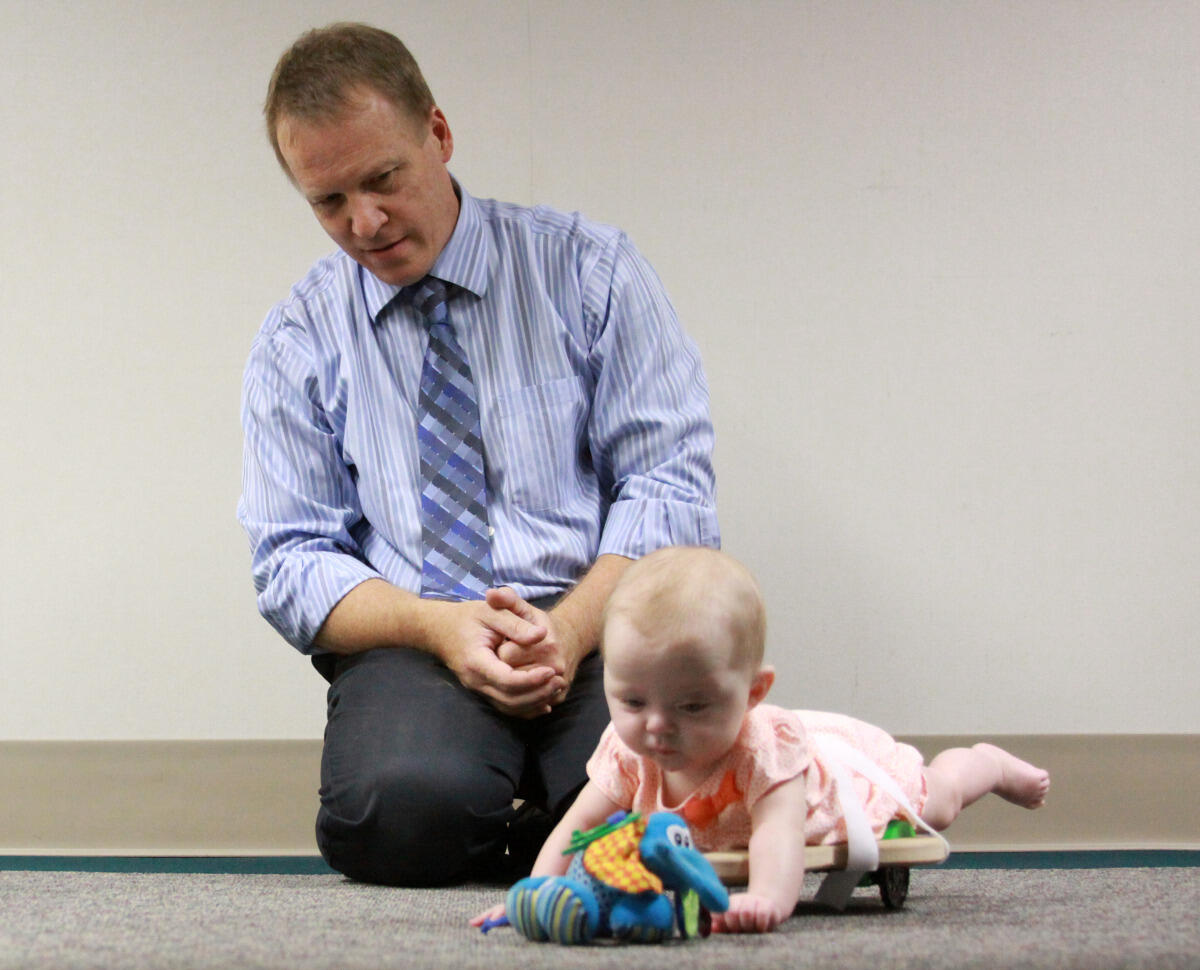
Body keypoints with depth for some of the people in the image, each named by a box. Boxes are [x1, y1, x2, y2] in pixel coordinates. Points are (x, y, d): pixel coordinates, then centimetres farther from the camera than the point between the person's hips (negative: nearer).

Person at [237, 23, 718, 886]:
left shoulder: (589, 271, 7)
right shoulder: (297, 344, 11)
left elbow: (670, 484, 1)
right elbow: (293, 562, 6)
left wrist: (570, 628, -17)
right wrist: (437, 627, -15)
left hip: (602, 630, 0)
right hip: (412, 644, 0)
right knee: (401, 804, -35)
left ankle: (529, 845, 0)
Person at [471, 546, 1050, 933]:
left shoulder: (765, 747, -53)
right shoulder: (629, 753, -38)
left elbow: (780, 830, -65)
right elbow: (577, 827, -36)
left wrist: (766, 899, -86)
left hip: (855, 772, -4)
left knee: (933, 803, 26)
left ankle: (987, 764, 58)